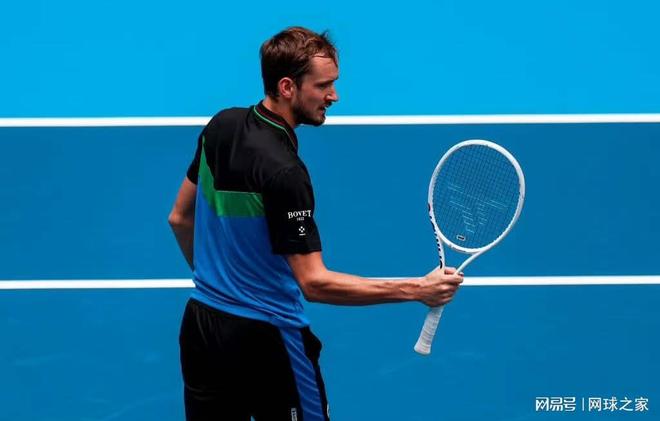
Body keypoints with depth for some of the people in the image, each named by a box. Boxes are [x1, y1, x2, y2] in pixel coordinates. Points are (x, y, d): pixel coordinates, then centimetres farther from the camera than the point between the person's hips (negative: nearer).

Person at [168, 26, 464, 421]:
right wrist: (417, 289, -24)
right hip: (265, 341, -8)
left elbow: (180, 218, 13)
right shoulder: (283, 171, -24)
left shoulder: (221, 126, 0)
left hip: (199, 325, 8)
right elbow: (314, 282, -24)